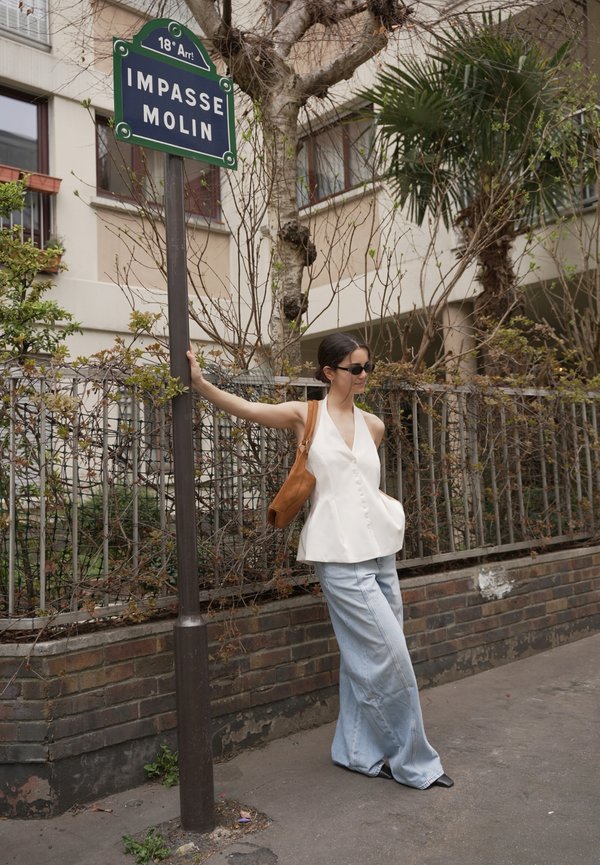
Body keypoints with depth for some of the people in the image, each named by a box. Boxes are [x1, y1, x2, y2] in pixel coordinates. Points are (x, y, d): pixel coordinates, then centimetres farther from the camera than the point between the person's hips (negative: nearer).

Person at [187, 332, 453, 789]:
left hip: (379, 548, 6)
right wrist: (200, 383, -18)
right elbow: (243, 407, -7)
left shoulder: (373, 426, 11)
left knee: (365, 657, 12)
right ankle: (413, 759, 12)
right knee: (389, 653, -6)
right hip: (339, 552, -6)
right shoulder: (305, 416, -2)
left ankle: (358, 751, 28)